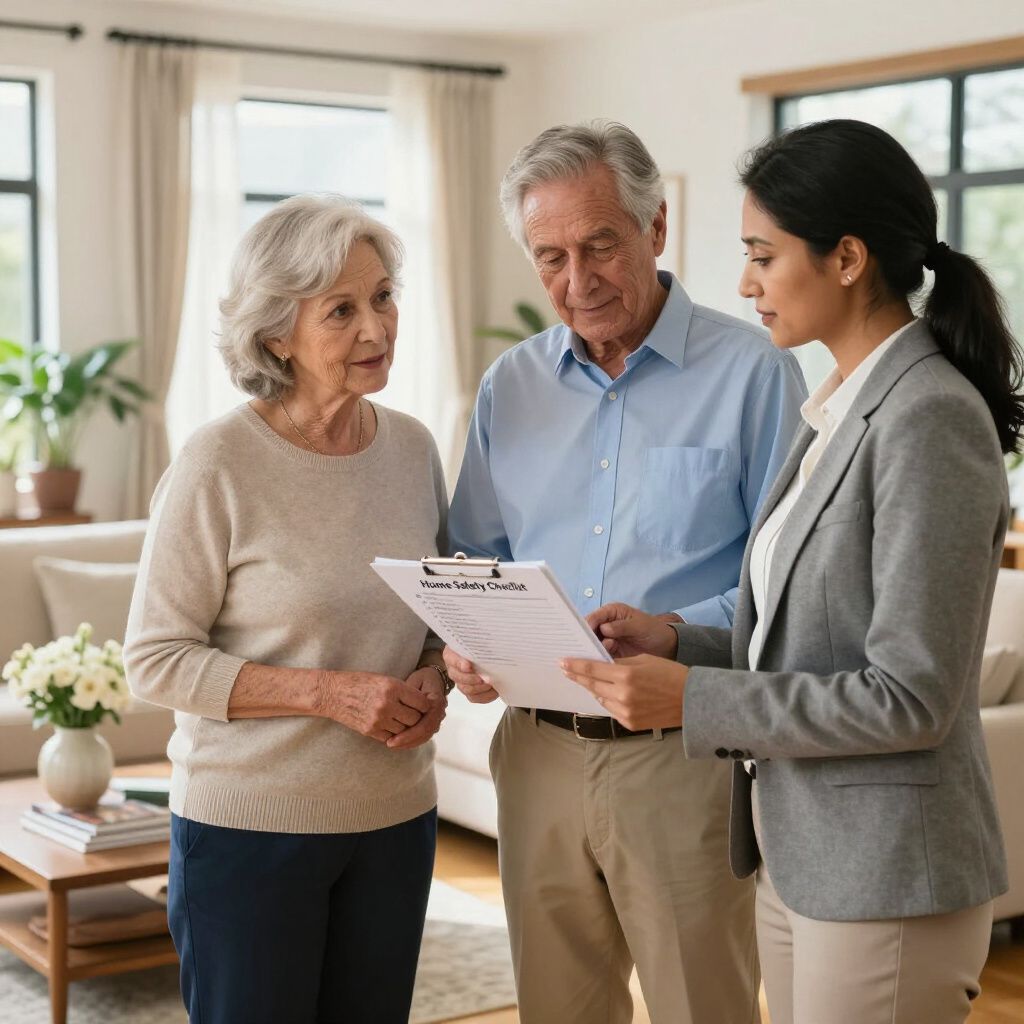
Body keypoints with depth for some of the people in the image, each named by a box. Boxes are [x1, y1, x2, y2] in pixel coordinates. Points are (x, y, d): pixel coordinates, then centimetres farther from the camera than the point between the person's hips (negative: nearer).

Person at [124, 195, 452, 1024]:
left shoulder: (413, 447, 2)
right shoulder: (219, 466, -14)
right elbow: (155, 659, -12)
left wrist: (432, 679, -7)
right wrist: (327, 693, -21)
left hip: (395, 816, 5)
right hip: (249, 824, -5)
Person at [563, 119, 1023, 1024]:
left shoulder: (931, 417, -18)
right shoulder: (840, 411, 9)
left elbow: (908, 699, -21)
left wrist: (691, 698, -19)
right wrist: (677, 642, 1)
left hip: (885, 876, -8)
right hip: (798, 850, 8)